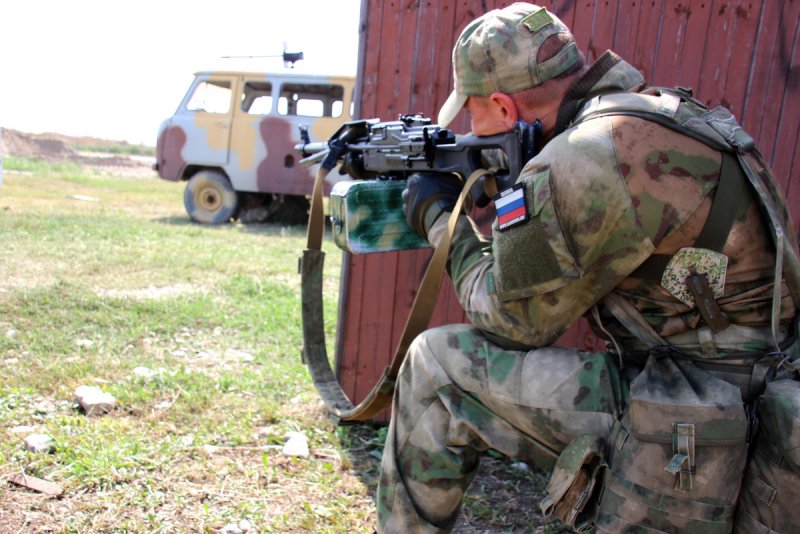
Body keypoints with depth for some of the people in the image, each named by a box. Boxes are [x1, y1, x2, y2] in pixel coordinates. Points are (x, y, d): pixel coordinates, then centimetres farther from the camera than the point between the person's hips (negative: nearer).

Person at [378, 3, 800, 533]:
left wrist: (439, 219, 3)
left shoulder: (586, 160, -21)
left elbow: (511, 321, -9)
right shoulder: (661, 113, 6)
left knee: (437, 365, -4)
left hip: (690, 459, -9)